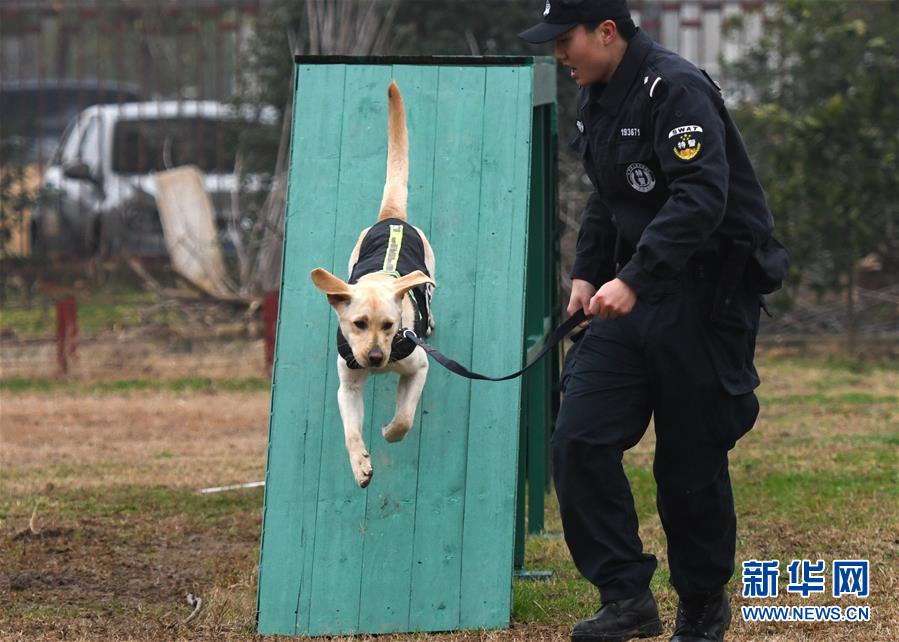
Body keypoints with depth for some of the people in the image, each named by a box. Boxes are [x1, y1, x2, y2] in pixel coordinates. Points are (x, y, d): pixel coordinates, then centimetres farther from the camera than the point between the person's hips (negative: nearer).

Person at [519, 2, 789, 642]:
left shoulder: (675, 88, -18)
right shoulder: (595, 97, 11)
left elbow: (702, 195, -29)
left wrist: (633, 279, -36)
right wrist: (588, 273, 12)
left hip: (710, 294, -8)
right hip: (634, 293, 8)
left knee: (691, 462, 1)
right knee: (579, 438, -5)